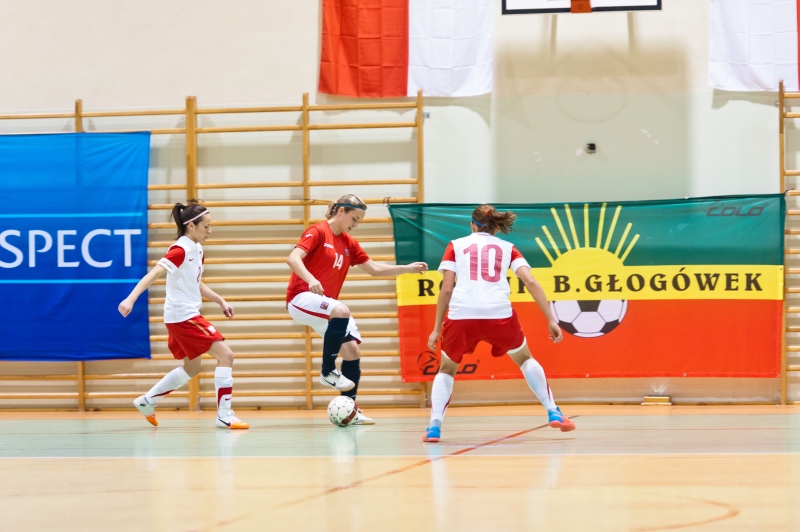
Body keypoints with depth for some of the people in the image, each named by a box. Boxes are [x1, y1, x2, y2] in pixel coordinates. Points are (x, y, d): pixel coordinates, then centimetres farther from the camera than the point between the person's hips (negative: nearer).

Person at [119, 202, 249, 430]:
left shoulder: (197, 250, 11)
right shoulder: (180, 250, -17)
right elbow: (153, 274, -25)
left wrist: (220, 301, 16)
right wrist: (131, 299, -36)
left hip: (188, 315, 10)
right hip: (182, 315, -10)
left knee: (192, 368, 21)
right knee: (225, 355, -11)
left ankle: (147, 401, 30)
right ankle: (224, 415, -11)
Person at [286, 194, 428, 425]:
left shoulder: (349, 243, 13)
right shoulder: (318, 232, -9)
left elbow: (374, 269, 21)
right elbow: (293, 259, -21)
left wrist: (408, 268, 13)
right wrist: (311, 280, -38)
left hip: (324, 305, 8)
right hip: (301, 297, -8)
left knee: (352, 351, -2)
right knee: (341, 311, -36)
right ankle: (328, 371, -22)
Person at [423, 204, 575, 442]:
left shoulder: (456, 246, 18)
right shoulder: (507, 248, 20)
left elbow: (446, 289, 9)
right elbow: (530, 282, 6)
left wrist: (437, 329, 14)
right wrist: (551, 320, 5)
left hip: (461, 316, 0)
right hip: (499, 314, 0)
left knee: (446, 369, 23)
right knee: (525, 359, 28)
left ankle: (435, 426, 5)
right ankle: (553, 412, 21)